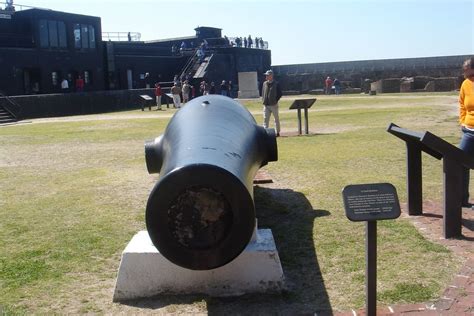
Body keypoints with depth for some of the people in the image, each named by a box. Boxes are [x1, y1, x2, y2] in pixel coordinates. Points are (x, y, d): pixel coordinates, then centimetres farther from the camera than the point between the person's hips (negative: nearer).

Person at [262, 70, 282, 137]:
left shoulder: (276, 84, -4)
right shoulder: (264, 84, 9)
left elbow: (280, 94, -3)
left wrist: (275, 101, -9)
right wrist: (263, 100, 5)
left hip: (274, 105, -4)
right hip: (266, 105, 4)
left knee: (276, 119, 7)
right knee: (265, 119, -2)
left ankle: (277, 132, 17)